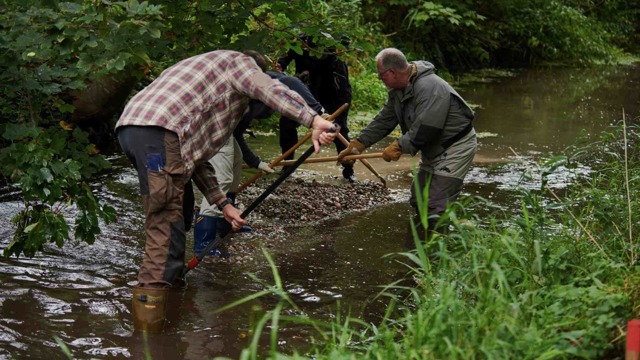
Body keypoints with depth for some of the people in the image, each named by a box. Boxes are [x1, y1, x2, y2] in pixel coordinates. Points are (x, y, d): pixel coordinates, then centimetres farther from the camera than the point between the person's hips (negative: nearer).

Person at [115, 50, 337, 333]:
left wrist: (222, 203, 31)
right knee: (166, 226, -12)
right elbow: (271, 90, -8)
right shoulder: (238, 61, 17)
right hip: (159, 131, -10)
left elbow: (195, 152, 36)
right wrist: (313, 120, -19)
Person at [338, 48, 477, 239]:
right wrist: (357, 145, 4)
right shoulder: (397, 90, 4)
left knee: (436, 204, -14)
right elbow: (383, 120, 8)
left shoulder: (429, 87, -28)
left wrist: (399, 146, -25)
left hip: (456, 147, -10)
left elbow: (425, 129, -33)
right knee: (419, 200, 16)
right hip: (433, 150, 10)